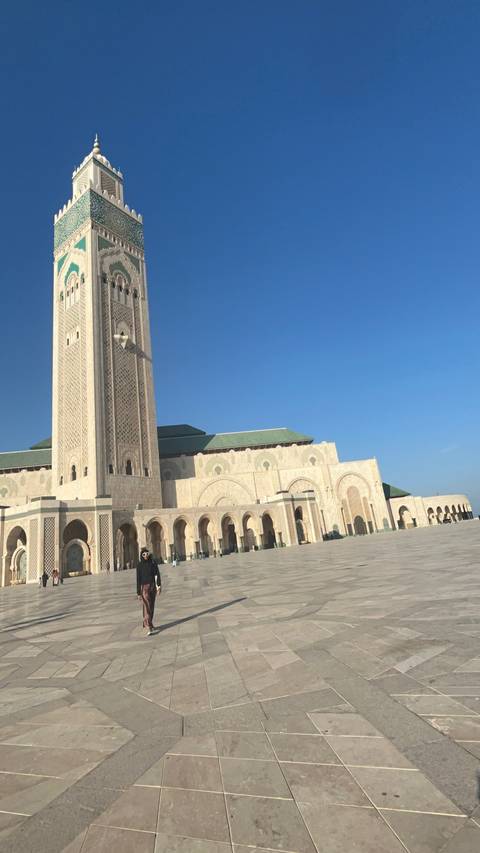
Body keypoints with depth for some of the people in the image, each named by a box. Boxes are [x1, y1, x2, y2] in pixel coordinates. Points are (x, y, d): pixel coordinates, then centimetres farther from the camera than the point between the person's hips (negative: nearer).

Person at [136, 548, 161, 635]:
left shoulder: (153, 563, 1)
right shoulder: (139, 565, -5)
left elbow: (157, 574, -4)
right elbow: (138, 579, -5)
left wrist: (159, 585, -16)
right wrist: (138, 592, -6)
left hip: (153, 586, 4)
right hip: (144, 587, -4)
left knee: (151, 606, 13)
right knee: (147, 607, -13)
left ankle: (147, 624, 29)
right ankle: (149, 628, -16)